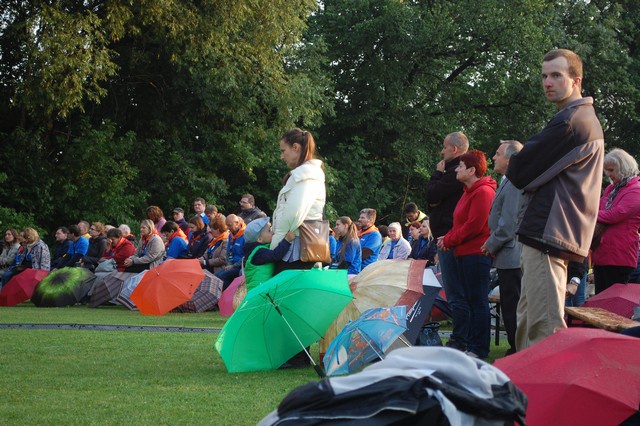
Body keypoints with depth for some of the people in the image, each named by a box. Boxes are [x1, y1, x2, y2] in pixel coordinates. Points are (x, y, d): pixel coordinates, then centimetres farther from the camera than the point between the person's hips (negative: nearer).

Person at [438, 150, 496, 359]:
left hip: (476, 253, -11)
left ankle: (478, 348, -5)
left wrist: (449, 240, -12)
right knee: (470, 300, 13)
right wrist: (448, 238, 4)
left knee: (478, 301, -7)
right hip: (465, 253, 11)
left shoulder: (483, 192, -13)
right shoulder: (470, 191, 20)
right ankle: (469, 342, 18)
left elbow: (474, 225, -20)